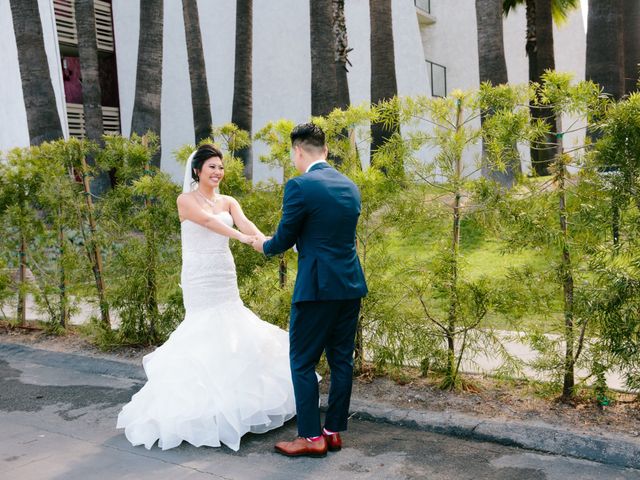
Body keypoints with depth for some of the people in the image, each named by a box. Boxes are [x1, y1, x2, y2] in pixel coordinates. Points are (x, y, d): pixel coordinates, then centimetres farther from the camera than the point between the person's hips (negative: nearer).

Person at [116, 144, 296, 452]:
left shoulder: (228, 202, 10)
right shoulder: (186, 200, -5)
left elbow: (244, 223, -9)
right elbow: (208, 221, -23)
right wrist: (241, 237, -39)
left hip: (225, 275, 6)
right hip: (199, 276, -5)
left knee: (229, 331, 10)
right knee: (205, 333, -4)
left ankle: (231, 400, 25)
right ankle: (204, 403, 8)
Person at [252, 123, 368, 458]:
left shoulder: (300, 186, -12)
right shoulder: (350, 187, 10)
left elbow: (284, 239, -6)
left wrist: (264, 245, 17)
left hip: (317, 287, -7)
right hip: (351, 284, 7)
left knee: (303, 362, 6)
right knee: (341, 359, 13)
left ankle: (311, 437, 12)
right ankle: (334, 431, 24)